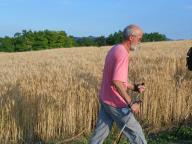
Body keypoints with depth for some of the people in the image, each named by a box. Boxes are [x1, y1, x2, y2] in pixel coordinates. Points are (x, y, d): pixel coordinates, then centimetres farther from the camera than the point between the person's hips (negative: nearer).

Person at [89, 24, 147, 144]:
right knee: (135, 131, 7)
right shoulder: (122, 54, -21)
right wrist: (130, 103, -27)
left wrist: (134, 87, 13)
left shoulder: (115, 50, 10)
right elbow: (116, 82, -30)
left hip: (105, 100, 9)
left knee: (100, 132, 15)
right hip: (116, 103, -9)